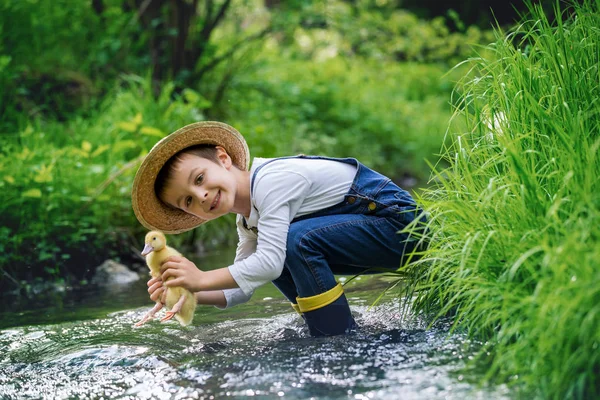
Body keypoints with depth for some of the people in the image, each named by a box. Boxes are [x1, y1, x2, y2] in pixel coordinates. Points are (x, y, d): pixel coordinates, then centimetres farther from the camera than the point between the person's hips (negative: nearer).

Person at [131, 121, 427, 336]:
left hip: (400, 222, -10)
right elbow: (242, 288, 6)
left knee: (298, 239, -26)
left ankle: (340, 339, -16)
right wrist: (189, 294, -10)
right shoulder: (248, 221, 8)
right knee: (275, 248, 5)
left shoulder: (270, 179, -23)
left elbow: (269, 264, -29)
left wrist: (201, 279, -22)